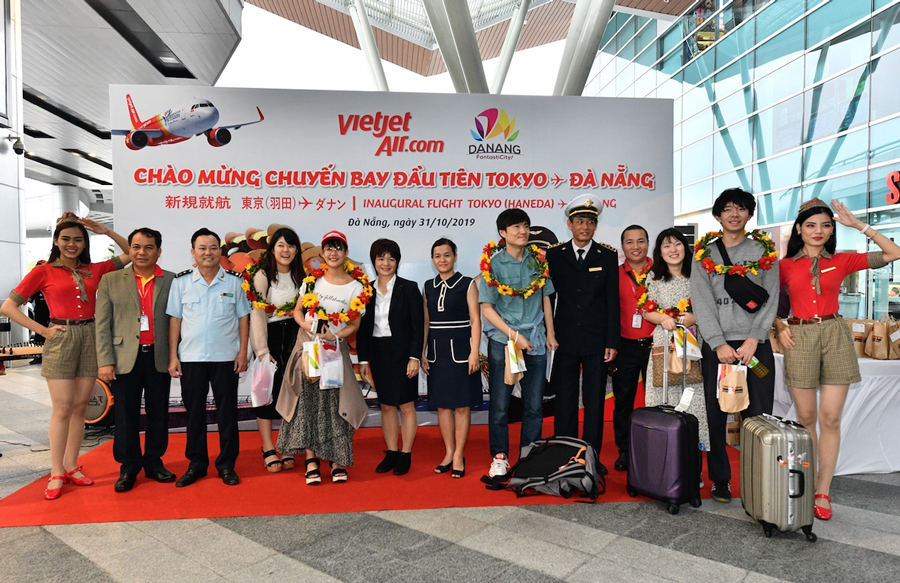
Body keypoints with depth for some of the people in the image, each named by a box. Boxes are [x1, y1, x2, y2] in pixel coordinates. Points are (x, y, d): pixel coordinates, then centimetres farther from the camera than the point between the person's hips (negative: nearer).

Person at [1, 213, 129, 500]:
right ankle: (56, 474, 8)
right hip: (60, 339, -3)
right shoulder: (43, 272, 0)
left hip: (90, 337, 3)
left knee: (80, 407, 8)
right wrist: (41, 330, -6)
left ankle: (71, 467, 19)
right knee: (62, 409, -2)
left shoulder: (94, 270, 8)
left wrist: (107, 231, 2)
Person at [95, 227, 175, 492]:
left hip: (159, 358, 1)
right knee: (126, 416, 6)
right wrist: (105, 361, -6)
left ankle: (154, 463, 24)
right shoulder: (110, 281, 4)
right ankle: (128, 468, 20)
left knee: (159, 414, 10)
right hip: (125, 358, 0)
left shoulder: (172, 281, 3)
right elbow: (102, 325, 1)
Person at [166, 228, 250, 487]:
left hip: (226, 357, -1)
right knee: (193, 411, 10)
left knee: (227, 411, 6)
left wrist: (243, 352, -4)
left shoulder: (235, 280, 0)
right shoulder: (181, 281, 3)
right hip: (190, 358, 1)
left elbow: (243, 318, 2)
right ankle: (196, 463, 24)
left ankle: (227, 464, 18)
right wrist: (173, 356, 0)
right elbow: (175, 320, 4)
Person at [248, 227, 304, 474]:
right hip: (269, 337, -4)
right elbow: (257, 314, -12)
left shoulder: (300, 276, 7)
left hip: (293, 338, 4)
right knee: (267, 392, 2)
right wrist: (262, 350, -16)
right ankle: (268, 450, 13)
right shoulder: (262, 275, -8)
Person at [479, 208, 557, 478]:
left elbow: (545, 299, 11)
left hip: (535, 341, 3)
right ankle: (499, 458, 21)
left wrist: (550, 333, 7)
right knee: (500, 405, 5)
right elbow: (487, 308, -7)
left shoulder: (538, 260, 5)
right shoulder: (492, 264, -5)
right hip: (502, 341, -3)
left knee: (534, 405, 8)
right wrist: (514, 335, -13)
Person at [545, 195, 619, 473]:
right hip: (565, 340, 0)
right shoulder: (555, 254, 4)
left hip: (596, 340, 0)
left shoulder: (608, 255, 3)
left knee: (595, 401, 6)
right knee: (565, 400, 6)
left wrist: (612, 342, -4)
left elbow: (613, 301, 1)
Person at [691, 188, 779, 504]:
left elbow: (771, 299, 2)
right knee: (715, 415, 3)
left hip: (755, 345, 0)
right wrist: (719, 344, -9)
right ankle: (720, 479, 15)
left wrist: (753, 340, -9)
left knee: (758, 416, -1)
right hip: (716, 344, 0)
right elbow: (701, 302, 0)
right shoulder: (704, 253, 8)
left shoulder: (764, 251, 10)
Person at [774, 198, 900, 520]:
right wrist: (779, 327, -5)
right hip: (799, 338, -1)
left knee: (830, 418, 0)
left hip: (835, 336, 1)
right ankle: (809, 483, 21)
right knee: (806, 417, 6)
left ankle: (823, 492, 9)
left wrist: (857, 224, 1)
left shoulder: (842, 261, 6)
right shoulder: (785, 265, 4)